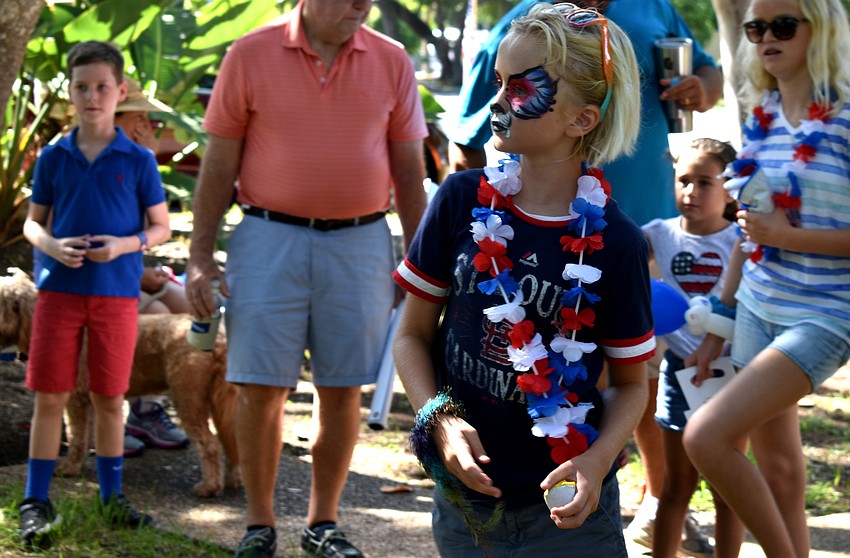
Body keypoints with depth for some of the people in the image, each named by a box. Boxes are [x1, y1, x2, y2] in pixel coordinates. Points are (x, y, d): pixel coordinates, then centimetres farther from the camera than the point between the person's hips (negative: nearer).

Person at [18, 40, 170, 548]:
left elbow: (161, 227, 6)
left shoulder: (138, 160, 1)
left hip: (117, 292, 0)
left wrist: (125, 244, -14)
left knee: (110, 398, 7)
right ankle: (36, 502, 5)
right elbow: (32, 222, 11)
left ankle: (112, 495, 20)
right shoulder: (53, 158, 4)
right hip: (60, 289, 0)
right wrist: (50, 245, -11)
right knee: (50, 396, 0)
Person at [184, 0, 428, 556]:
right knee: (262, 386, -1)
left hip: (360, 242, 2)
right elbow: (219, 162, 1)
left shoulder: (392, 62, 3)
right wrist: (200, 257, -3)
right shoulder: (251, 55, -1)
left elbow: (409, 170, 8)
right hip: (271, 239, -1)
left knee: (343, 389, 6)